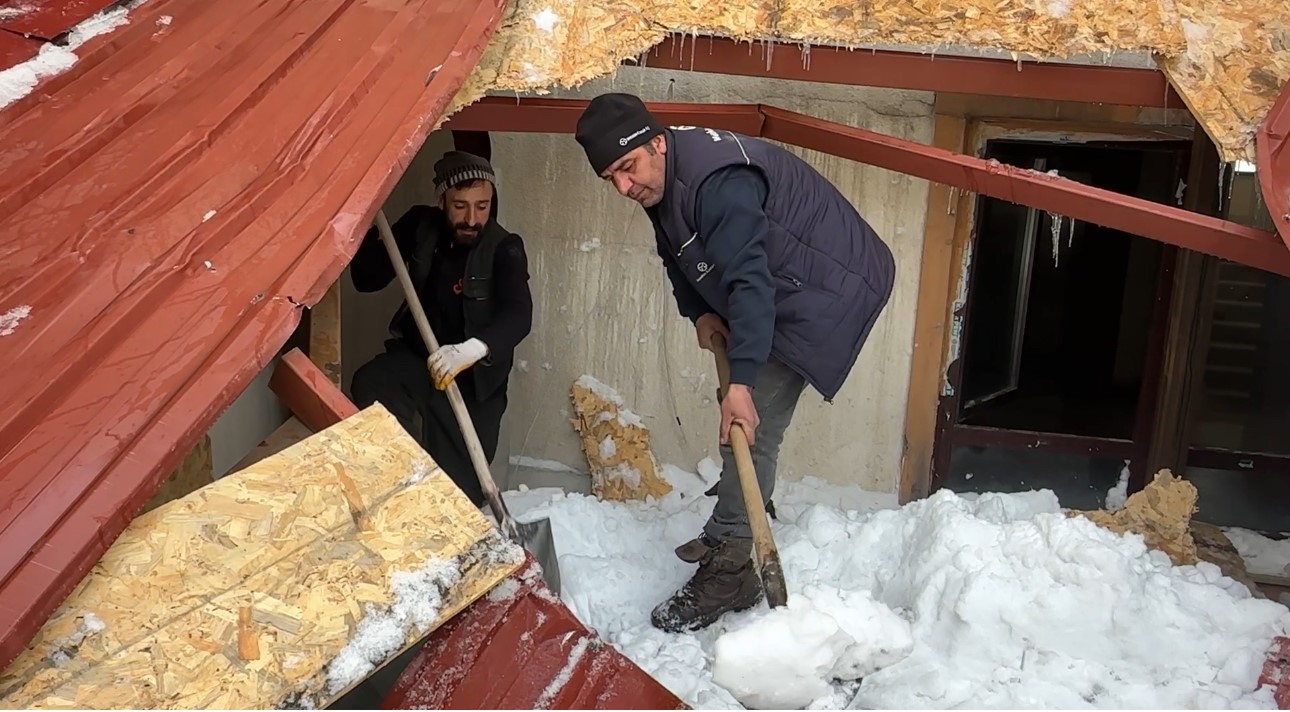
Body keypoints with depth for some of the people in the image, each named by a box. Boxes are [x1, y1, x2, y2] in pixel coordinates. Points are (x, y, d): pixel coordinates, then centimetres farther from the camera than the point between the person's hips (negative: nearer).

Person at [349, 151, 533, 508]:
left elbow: (519, 315, -34)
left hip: (475, 376, -3)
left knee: (459, 483, -6)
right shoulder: (421, 226, -5)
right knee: (369, 385, -30)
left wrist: (473, 348, -56)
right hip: (416, 355, 3)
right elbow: (367, 279, -2)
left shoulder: (505, 249, -18)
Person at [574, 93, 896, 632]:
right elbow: (678, 256, 15)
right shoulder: (661, 183, 1)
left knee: (749, 422, -15)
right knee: (740, 424, 15)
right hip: (781, 290, 10)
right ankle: (727, 529, 32)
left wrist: (741, 381, -41)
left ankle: (729, 573, -9)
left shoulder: (718, 182, -31)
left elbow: (749, 279, -37)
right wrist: (700, 312, -2)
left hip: (831, 288, -10)